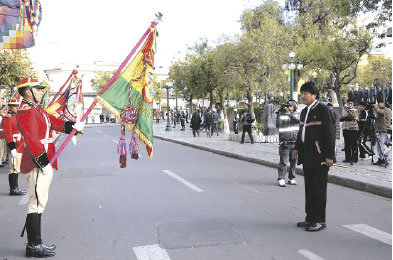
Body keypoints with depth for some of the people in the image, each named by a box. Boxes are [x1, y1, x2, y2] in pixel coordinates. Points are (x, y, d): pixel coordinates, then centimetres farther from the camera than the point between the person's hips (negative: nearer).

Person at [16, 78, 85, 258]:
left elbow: (53, 122, 20)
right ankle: (33, 246, 3)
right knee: (36, 204, -5)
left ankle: (35, 242, 24)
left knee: (39, 203, 15)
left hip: (44, 163, 11)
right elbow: (32, 140, -22)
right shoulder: (26, 111, -15)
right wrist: (44, 163, -23)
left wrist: (72, 126, 3)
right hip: (37, 164, -11)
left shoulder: (37, 109, 18)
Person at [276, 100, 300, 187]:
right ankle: (281, 179, -5)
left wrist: (289, 114, -20)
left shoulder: (296, 114, 9)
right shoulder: (282, 115, 3)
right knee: (283, 161, -7)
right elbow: (277, 125, -8)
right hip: (285, 143, -3)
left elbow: (298, 120, -13)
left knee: (293, 161, 9)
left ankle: (291, 178, 19)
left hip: (295, 142, 3)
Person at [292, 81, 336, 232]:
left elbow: (329, 133, -13)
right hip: (307, 157, 8)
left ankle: (320, 221, 7)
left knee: (319, 189, -2)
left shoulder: (322, 109, -9)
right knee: (309, 188, 13)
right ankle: (311, 218, 23)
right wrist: (297, 148, 15)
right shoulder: (304, 112, 15)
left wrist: (329, 155, -17)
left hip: (319, 157, -8)